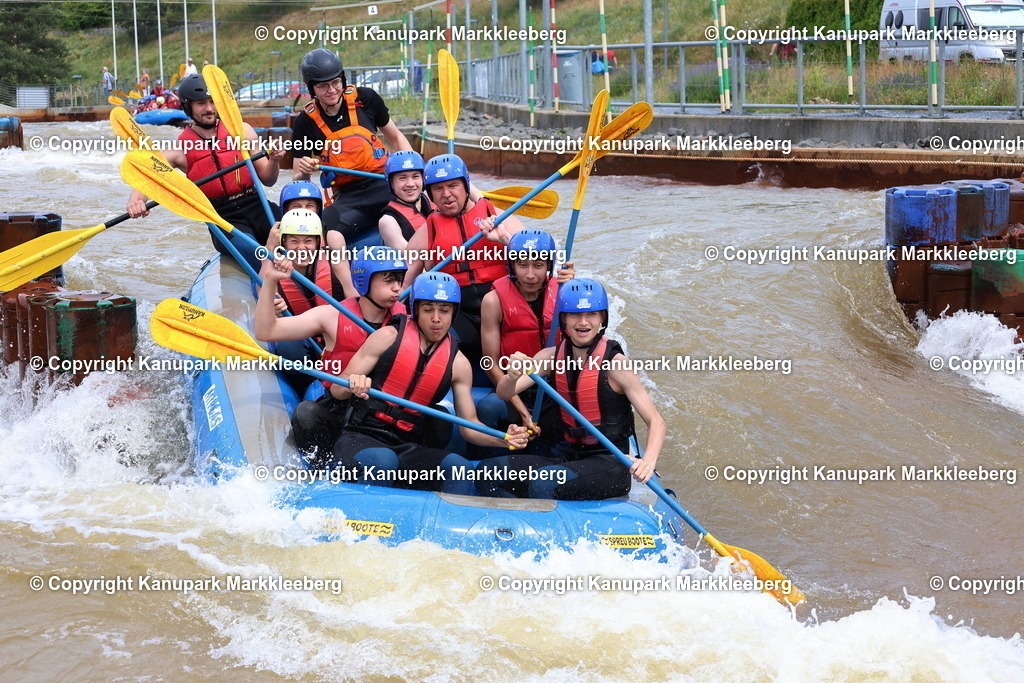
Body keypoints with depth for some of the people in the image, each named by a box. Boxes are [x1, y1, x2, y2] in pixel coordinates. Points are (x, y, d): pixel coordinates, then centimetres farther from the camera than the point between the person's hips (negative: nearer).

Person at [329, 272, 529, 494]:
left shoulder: (458, 364, 9)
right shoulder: (389, 337, 0)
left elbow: (468, 425, 11)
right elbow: (336, 390, 1)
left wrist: (503, 439, -9)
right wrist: (352, 384, -24)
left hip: (409, 449, 3)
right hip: (360, 439, -3)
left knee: (460, 468, -27)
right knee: (383, 460, -39)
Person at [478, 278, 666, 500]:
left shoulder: (613, 362, -11)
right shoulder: (552, 356, 4)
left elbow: (655, 421, -15)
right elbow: (504, 394, -7)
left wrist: (648, 460, -35)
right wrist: (513, 376, -31)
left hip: (609, 463, -6)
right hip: (566, 455, 6)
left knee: (544, 484, -32)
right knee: (488, 471, -13)